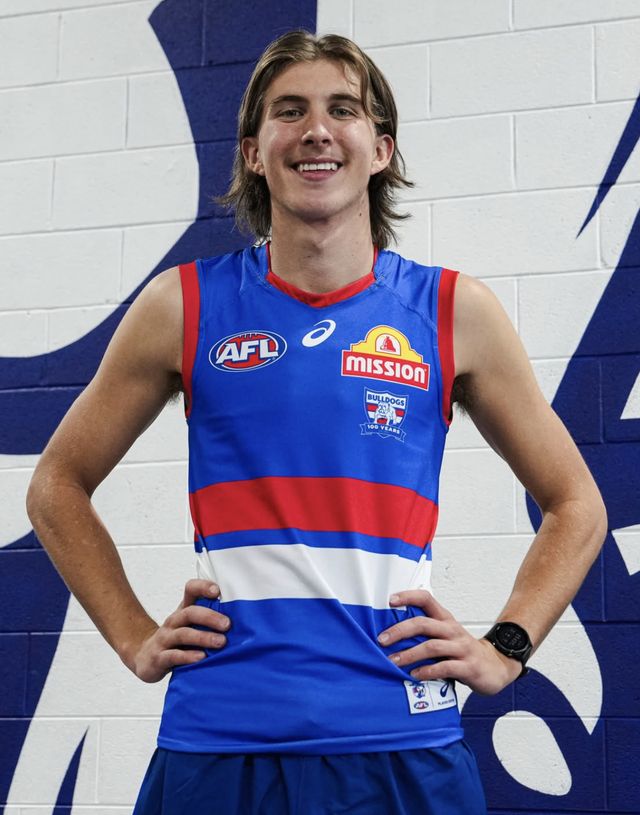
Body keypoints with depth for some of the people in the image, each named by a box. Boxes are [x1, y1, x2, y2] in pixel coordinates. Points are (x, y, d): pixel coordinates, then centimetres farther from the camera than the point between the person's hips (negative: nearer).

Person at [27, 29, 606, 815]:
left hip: (401, 748, 0)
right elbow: (57, 485, 15)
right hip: (216, 743, 0)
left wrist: (502, 651, 2)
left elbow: (575, 506, 13)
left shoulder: (457, 312, 4)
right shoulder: (182, 306, 4)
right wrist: (134, 639, 6)